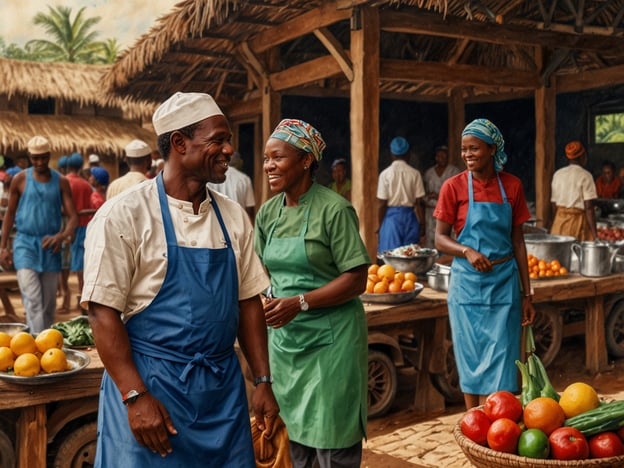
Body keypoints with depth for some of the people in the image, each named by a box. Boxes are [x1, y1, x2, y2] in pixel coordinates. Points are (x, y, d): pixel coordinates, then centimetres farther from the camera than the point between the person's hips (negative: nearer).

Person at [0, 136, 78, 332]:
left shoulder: (60, 181, 2)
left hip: (50, 245, 2)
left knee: (49, 301, 9)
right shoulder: (20, 179, 1)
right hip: (25, 243, -1)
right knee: (32, 299, -12)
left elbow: (73, 216, -2)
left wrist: (62, 235, -23)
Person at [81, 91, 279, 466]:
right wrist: (136, 397, -16)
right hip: (150, 383, -4)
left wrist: (264, 381, 5)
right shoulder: (123, 215, -10)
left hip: (224, 387, 5)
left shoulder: (234, 217, 5)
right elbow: (103, 311, -12)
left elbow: (249, 302, 9)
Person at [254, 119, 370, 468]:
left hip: (330, 339, -6)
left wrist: (299, 302, -22)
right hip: (283, 335, 6)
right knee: (288, 438, 14)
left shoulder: (334, 209, -12)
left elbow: (356, 280, -14)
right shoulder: (268, 213, 7)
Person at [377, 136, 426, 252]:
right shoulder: (414, 173, -2)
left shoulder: (385, 174, -5)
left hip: (391, 217, -1)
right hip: (409, 217, 1)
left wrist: (380, 225, 5)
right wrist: (422, 224, 7)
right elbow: (419, 203, -2)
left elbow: (382, 204, -5)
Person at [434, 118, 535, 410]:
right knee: (472, 361, 7)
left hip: (504, 283, 1)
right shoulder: (454, 187, -4)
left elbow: (518, 242, 6)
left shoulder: (512, 186, 2)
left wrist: (526, 294, 6)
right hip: (467, 284, -1)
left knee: (499, 361, 2)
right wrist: (467, 251, -22)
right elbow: (440, 238, -2)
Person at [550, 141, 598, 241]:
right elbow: (589, 207, -13)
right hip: (578, 220, -5)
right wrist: (595, 234, -12)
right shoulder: (585, 175, -8)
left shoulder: (557, 174, 7)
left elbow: (553, 203, 10)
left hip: (559, 221, 5)